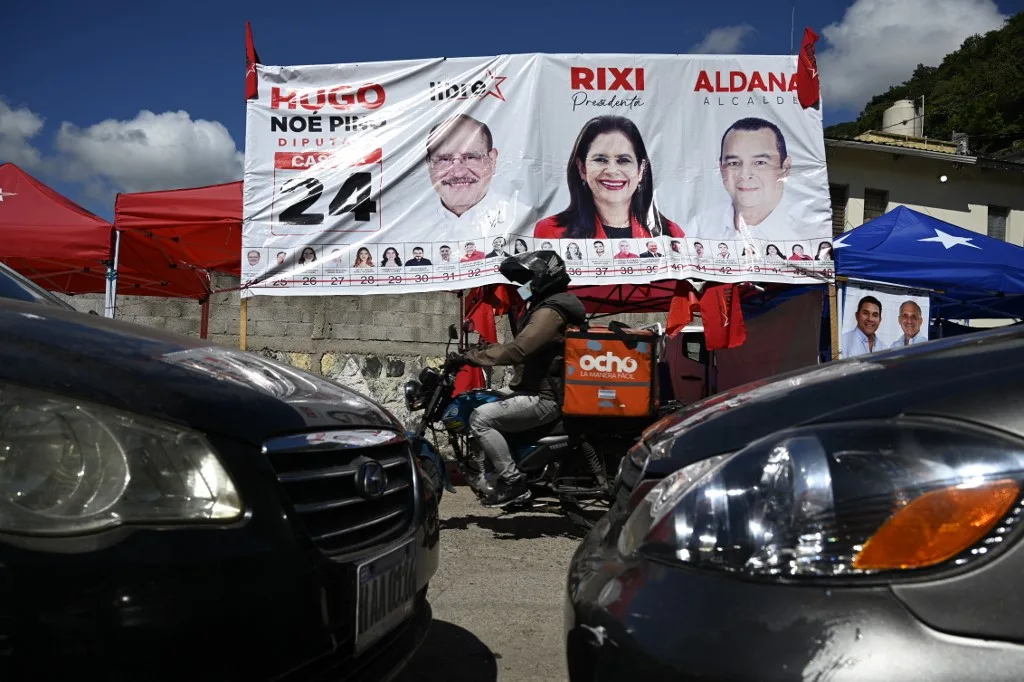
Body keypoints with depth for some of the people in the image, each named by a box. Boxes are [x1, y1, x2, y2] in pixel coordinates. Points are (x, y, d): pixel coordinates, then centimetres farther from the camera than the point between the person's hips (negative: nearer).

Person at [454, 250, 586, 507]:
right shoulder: (546, 306, 18)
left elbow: (518, 350, -30)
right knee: (480, 408, 17)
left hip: (545, 397, -11)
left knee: (481, 418, -21)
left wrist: (473, 357, -26)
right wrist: (480, 352, 15)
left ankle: (513, 482, -16)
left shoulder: (550, 311, -18)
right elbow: (522, 345, 22)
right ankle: (481, 476, 17)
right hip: (537, 390, 11)